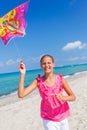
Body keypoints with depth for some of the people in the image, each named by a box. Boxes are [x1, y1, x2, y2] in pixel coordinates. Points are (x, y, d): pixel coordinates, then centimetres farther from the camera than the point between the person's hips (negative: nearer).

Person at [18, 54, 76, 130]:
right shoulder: (38, 81, -11)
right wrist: (22, 74, -24)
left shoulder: (60, 79, -10)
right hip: (48, 119, -1)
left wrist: (63, 98, -25)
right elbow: (21, 94, -19)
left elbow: (73, 97, -4)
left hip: (62, 117, 1)